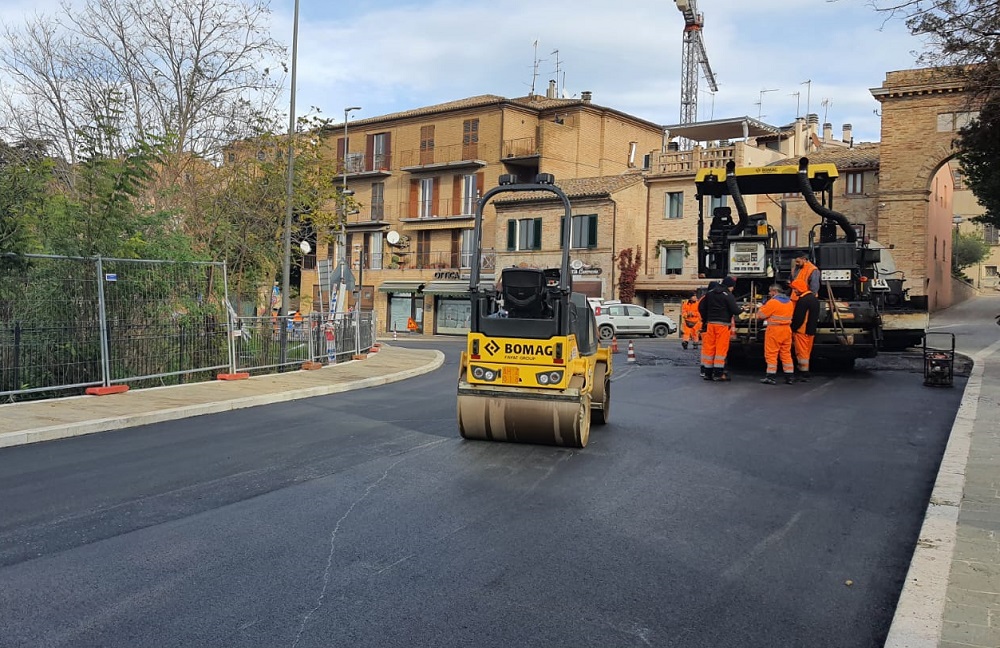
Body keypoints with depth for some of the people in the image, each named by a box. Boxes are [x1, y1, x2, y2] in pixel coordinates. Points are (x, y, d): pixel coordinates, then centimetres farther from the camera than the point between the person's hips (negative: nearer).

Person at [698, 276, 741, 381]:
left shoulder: (709, 293, 11)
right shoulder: (728, 296, -8)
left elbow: (701, 307, 12)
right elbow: (735, 310, -12)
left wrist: (706, 320, 19)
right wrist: (740, 310, 10)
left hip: (710, 324, 6)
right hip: (723, 325, -6)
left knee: (709, 348, 8)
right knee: (721, 348, -3)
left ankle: (707, 372, 11)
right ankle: (718, 373, -4)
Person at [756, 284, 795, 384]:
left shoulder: (772, 302, -12)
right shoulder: (789, 302, 12)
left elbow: (760, 315, -9)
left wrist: (762, 306, 9)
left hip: (774, 330, -7)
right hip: (787, 330, 7)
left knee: (771, 354, -2)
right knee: (786, 353, 10)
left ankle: (770, 377, -3)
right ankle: (789, 377, 11)